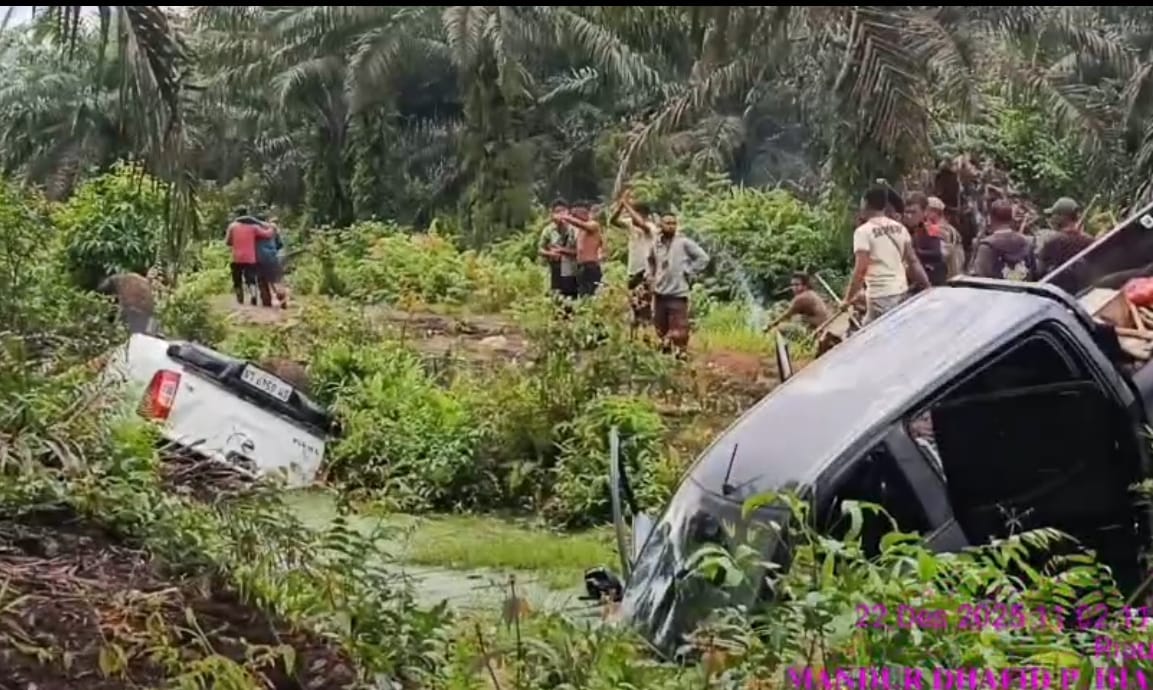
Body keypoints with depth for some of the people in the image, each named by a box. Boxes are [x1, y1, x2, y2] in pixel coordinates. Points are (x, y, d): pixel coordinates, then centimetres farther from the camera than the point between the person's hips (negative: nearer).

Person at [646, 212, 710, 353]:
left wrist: (688, 272, -7)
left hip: (678, 293, -5)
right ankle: (665, 351, 31)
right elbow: (650, 262, 25)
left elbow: (703, 258, -4)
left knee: (678, 329, -7)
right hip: (659, 293, 5)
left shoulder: (684, 242, -7)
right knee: (660, 327, 15)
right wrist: (650, 278, 14)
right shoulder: (656, 243, 6)